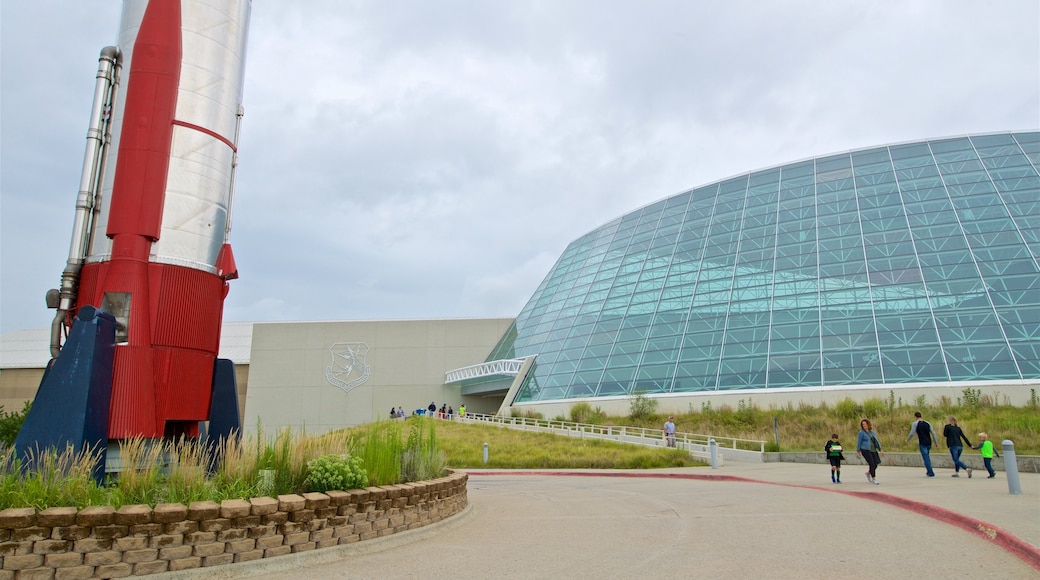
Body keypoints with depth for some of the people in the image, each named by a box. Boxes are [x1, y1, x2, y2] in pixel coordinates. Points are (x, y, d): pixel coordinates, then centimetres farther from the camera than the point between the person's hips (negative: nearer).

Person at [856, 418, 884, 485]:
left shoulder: (872, 432, 11)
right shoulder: (861, 433, -5)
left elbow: (876, 441, 14)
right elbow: (859, 442, -1)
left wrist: (880, 450, 10)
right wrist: (858, 451, 1)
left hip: (873, 450, 6)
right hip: (865, 450, -6)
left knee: (875, 465, 4)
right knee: (872, 464, -11)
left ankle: (868, 473, 34)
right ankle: (874, 479, 1)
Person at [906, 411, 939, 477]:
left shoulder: (915, 423, -4)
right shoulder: (927, 423, 11)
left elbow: (912, 433, -8)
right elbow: (933, 433, 7)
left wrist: (907, 439, 10)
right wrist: (936, 443, 11)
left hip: (922, 444, -6)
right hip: (929, 443, 6)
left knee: (926, 458, -3)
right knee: (927, 457, 22)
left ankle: (931, 473, -8)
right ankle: (928, 471, 26)